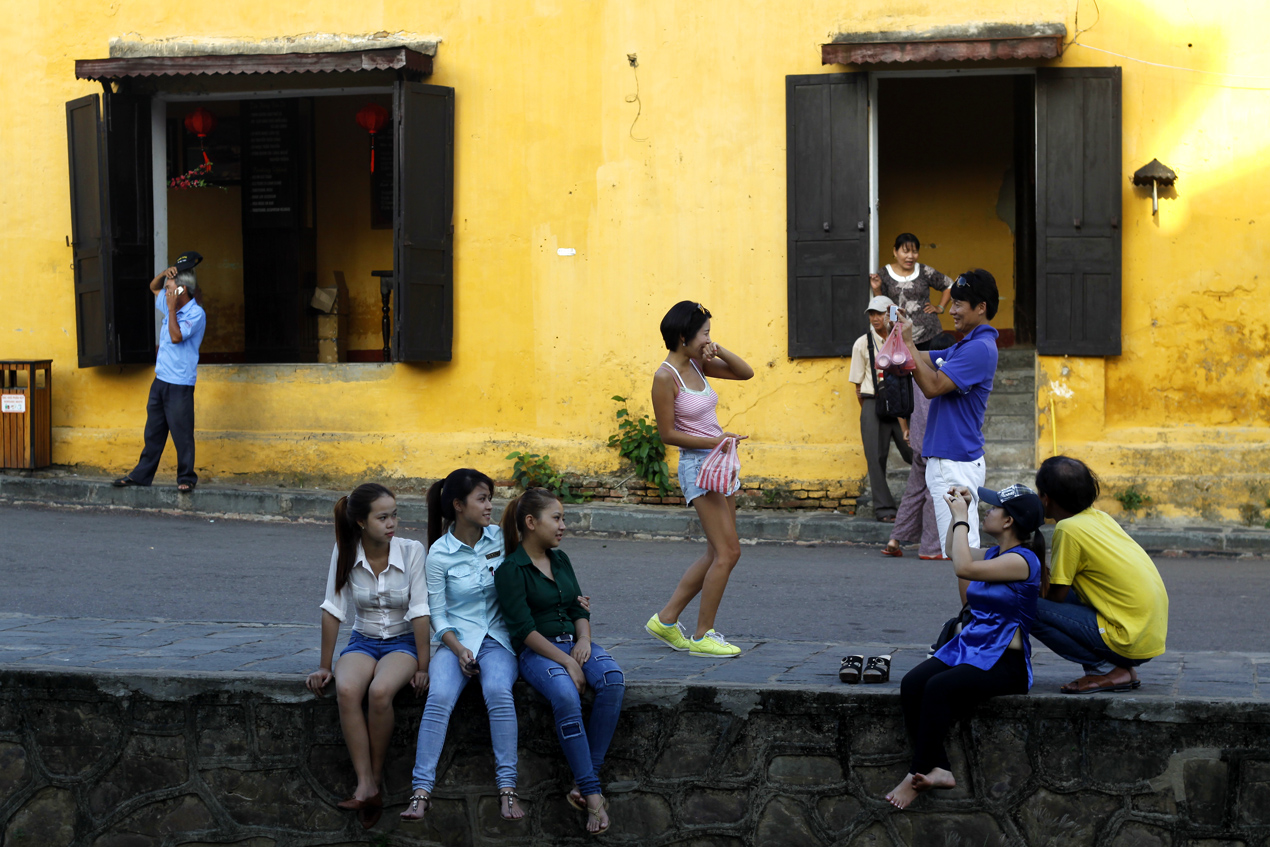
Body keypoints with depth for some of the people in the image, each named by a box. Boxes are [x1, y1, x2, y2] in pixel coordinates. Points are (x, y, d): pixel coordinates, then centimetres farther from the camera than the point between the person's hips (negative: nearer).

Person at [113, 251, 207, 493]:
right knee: (153, 432, 13)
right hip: (160, 380, 8)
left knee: (182, 434, -3)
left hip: (180, 385, -8)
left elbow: (176, 336, -23)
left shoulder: (196, 314, -12)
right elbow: (153, 287, 28)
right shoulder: (171, 307, 12)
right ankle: (141, 475, 19)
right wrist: (165, 273, 8)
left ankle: (186, 478, 7)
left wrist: (171, 309, -17)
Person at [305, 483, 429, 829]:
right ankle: (366, 786, -32)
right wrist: (324, 666, -3)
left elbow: (419, 613, -12)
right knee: (346, 690, -32)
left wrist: (422, 668, -15)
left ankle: (376, 776, -15)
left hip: (403, 641, -2)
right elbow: (333, 611, -4)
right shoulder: (345, 553, -7)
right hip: (363, 641, 2)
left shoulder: (412, 551, -11)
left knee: (380, 691, -34)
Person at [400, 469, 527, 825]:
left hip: (497, 638, 1)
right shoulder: (439, 554, -3)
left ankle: (507, 788, -29)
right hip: (456, 638, -1)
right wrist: (460, 650, -17)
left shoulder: (501, 538, 4)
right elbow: (438, 615, -1)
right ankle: (421, 790, -29)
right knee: (440, 696, -30)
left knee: (498, 691, -31)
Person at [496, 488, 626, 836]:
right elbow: (524, 628, -12)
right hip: (536, 651, -6)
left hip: (574, 641, 6)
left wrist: (584, 639, -4)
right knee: (566, 696, -37)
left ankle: (585, 779, -26)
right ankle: (593, 795, -32)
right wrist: (566, 663, -18)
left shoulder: (560, 559, 17)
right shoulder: (510, 570, -5)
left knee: (613, 680, -27)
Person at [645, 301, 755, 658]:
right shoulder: (665, 377, -14)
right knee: (728, 552, -9)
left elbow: (745, 373, 15)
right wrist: (713, 441, -17)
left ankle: (666, 619, 19)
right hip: (698, 466, -9)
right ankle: (701, 636, 0)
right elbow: (668, 433, -14)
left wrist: (718, 351, -1)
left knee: (717, 554, 12)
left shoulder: (697, 364, 8)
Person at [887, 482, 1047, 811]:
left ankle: (918, 775, -21)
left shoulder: (1023, 560, -12)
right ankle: (938, 769, -23)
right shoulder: (994, 555, 16)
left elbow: (964, 568, -23)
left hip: (1004, 661, -8)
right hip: (968, 647, 8)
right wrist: (959, 511, 23)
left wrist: (961, 519, -12)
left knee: (939, 687, -31)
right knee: (911, 684, -19)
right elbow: (955, 550, 37)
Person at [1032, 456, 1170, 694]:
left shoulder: (1069, 529, -12)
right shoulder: (1100, 518, 12)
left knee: (1033, 612, -11)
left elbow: (1057, 595, -7)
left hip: (1131, 642, -9)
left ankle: (1108, 670, -6)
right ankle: (1122, 669, 13)